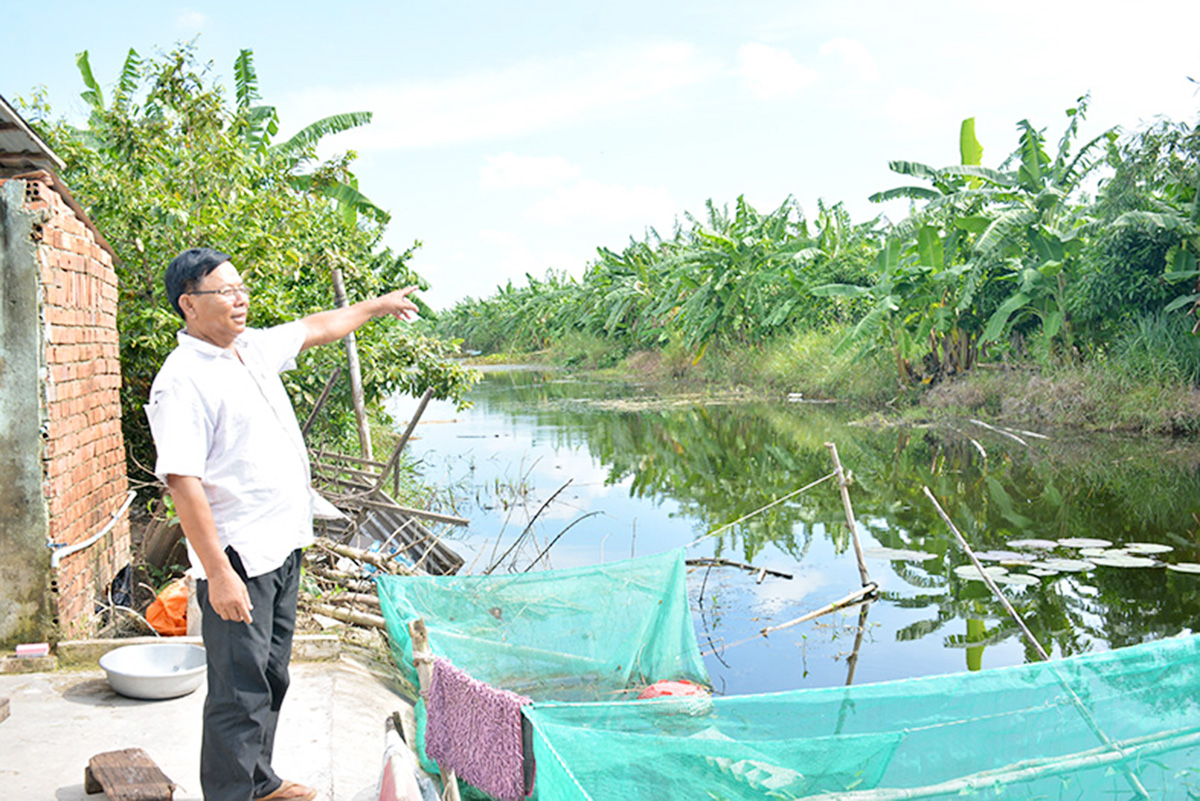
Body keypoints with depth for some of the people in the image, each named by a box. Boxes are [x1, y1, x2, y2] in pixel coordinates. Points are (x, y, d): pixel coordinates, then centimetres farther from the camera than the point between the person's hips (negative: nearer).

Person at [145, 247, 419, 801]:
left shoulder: (253, 348, 9)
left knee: (271, 678, 20)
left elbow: (316, 328, 28)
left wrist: (379, 306, 38)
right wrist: (218, 573, -27)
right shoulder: (182, 380, -17)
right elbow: (182, 482, -23)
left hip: (283, 548, 9)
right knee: (240, 692, -3)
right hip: (238, 561, -9)